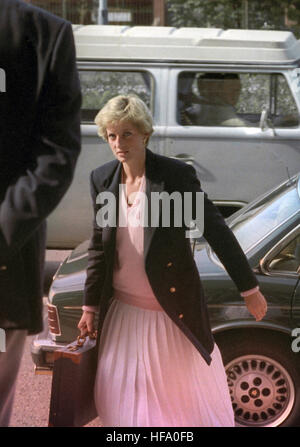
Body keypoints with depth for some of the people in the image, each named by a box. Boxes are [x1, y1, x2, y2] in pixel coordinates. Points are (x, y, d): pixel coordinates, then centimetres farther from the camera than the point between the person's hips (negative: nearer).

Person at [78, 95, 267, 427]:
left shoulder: (176, 174, -14)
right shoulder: (102, 179, 0)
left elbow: (216, 231, -11)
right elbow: (99, 246, 7)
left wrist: (249, 289, -10)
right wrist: (90, 306, 8)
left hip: (174, 310, -4)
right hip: (123, 310, 4)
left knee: (186, 388, 8)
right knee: (117, 393, 8)